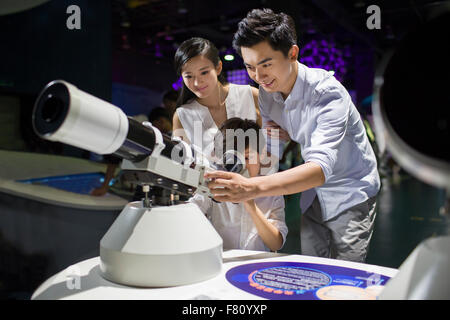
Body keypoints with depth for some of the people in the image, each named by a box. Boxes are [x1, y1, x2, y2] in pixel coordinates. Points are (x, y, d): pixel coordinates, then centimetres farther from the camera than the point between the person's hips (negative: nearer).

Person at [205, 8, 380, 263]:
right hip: (314, 194, 6)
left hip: (351, 193, -5)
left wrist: (253, 187, -57)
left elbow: (321, 168, -43)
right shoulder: (267, 92, -8)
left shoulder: (328, 93, -30)